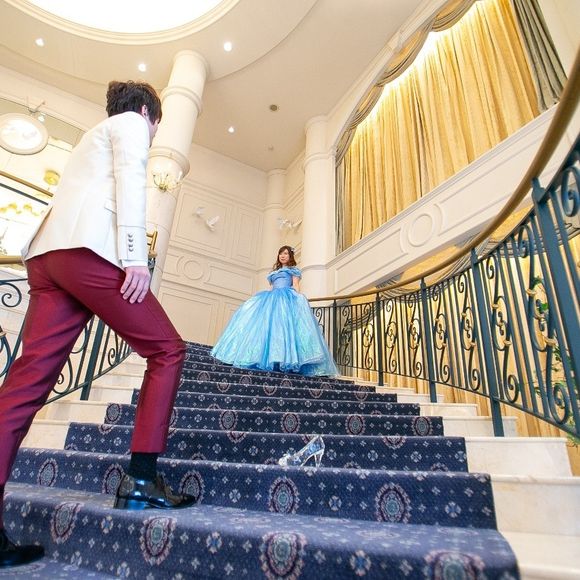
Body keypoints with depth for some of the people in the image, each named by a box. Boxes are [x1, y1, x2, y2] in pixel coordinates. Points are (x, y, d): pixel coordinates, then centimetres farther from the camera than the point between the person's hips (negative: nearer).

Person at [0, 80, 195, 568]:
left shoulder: (94, 136, 38)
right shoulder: (131, 123, 14)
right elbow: (129, 180, -6)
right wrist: (135, 255, -18)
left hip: (48, 254, 9)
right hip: (89, 250, -9)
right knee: (167, 351, -2)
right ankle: (140, 480, -4)